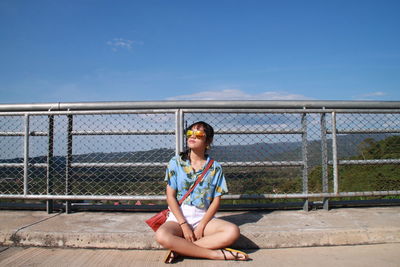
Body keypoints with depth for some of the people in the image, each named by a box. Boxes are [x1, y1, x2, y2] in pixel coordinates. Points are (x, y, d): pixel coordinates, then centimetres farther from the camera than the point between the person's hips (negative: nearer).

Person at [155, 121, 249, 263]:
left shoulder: (215, 168, 4)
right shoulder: (175, 162, 2)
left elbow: (216, 201, 1)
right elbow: (170, 196, -3)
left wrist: (201, 226, -11)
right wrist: (184, 225, -13)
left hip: (204, 217, 2)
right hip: (178, 216, -1)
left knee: (233, 232, -26)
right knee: (161, 235, -33)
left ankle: (179, 249, -20)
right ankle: (216, 253, -21)